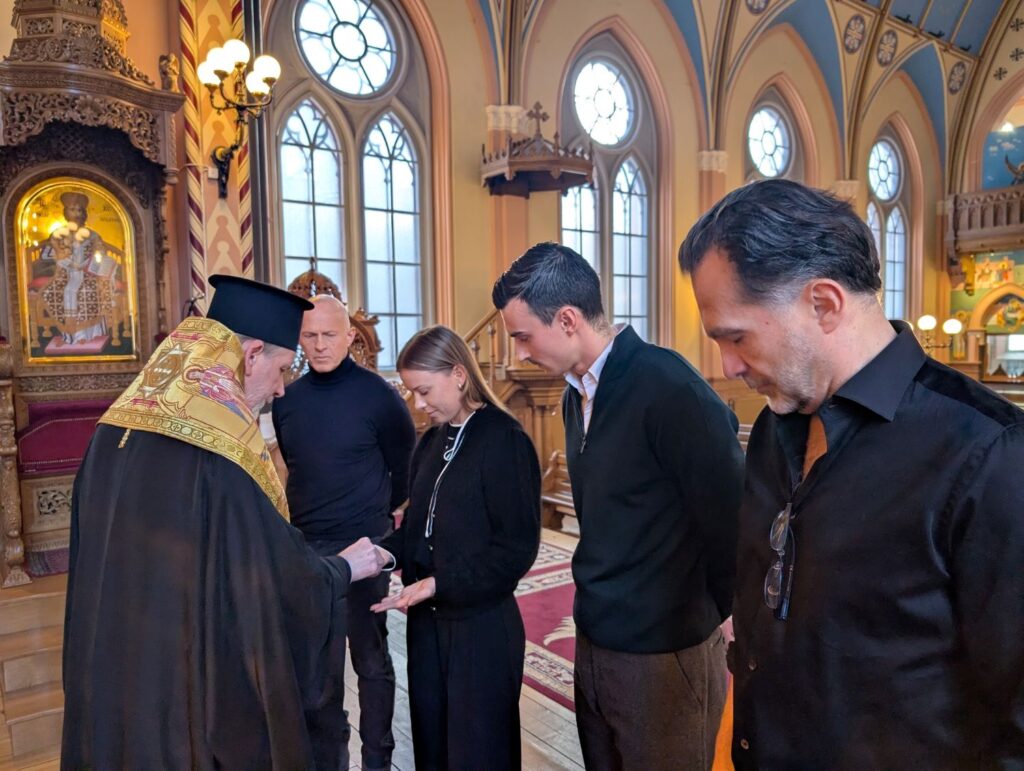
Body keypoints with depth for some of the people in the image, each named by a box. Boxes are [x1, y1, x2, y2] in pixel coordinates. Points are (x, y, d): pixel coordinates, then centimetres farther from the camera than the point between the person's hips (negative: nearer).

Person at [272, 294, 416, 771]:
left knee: (370, 658, 9)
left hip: (363, 545, -4)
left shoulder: (377, 394, -11)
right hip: (305, 545, 4)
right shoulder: (287, 400, 2)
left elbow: (406, 465, 0)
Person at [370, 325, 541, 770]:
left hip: (481, 625, -7)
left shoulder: (505, 441, -16)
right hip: (428, 618, 7)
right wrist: (388, 552, -6)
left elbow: (516, 549, -17)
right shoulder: (432, 441, 7)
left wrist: (438, 584, -20)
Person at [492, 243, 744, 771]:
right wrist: (602, 605, 11)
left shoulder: (668, 387, -21)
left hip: (664, 654, -7)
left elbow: (728, 518, -18)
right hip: (594, 642, 8)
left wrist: (703, 617, -7)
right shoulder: (576, 394, 6)